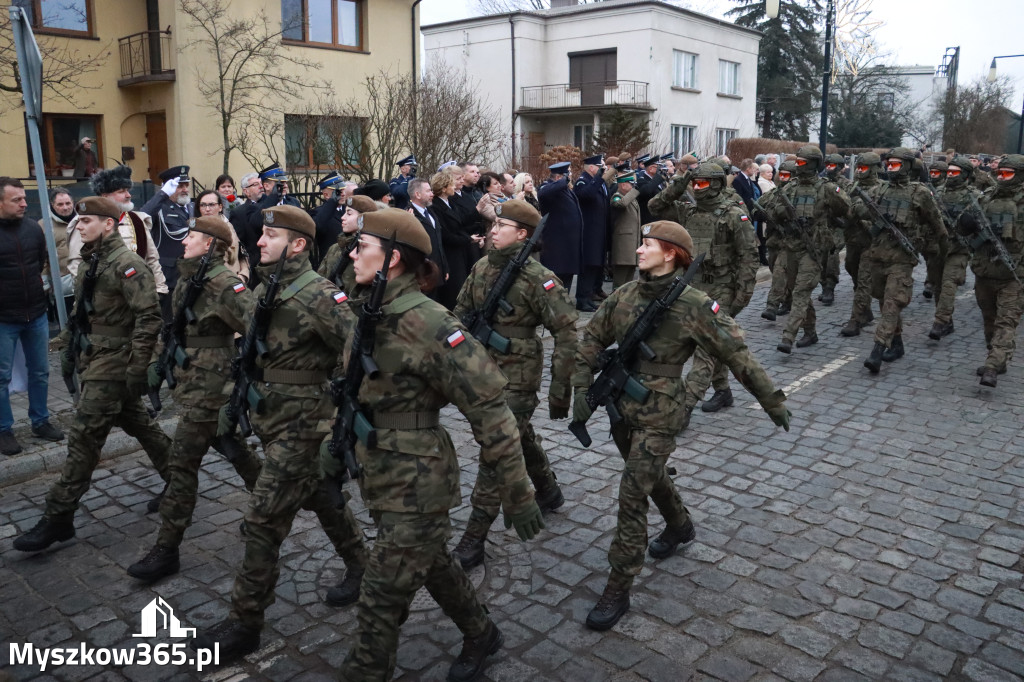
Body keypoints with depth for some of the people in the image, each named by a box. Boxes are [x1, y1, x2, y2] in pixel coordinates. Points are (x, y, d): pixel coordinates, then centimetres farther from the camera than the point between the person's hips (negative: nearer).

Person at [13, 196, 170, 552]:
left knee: (83, 439, -5)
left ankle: (57, 518, 3)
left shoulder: (127, 264, -16)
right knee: (138, 424, 17)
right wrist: (70, 349, 19)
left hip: (113, 364, -9)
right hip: (94, 359, 9)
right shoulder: (90, 262, 12)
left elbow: (148, 318, -21)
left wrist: (137, 368, -22)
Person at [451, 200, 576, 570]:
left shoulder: (538, 278, -17)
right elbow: (461, 313, 13)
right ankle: (548, 491, 48)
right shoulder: (482, 267, 2)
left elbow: (568, 332, -16)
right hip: (483, 370, 7)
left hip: (517, 378, -7)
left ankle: (473, 541, 4)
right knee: (521, 437, 24)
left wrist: (560, 390, -15)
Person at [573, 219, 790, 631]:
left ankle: (618, 590, 3)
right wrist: (582, 388, 0)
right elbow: (593, 338, 8)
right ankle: (680, 526, 55)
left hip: (657, 415, -6)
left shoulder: (693, 306, -14)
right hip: (620, 407, 6)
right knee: (650, 475, 25)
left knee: (632, 495, -8)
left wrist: (772, 401, -8)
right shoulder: (625, 295, 1)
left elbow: (737, 355, -11)